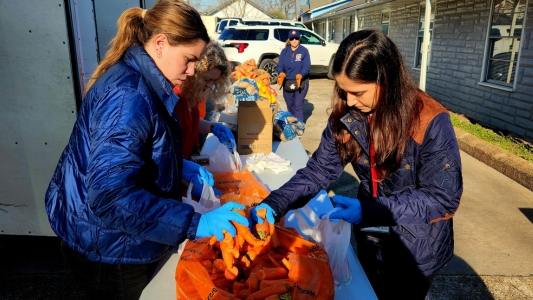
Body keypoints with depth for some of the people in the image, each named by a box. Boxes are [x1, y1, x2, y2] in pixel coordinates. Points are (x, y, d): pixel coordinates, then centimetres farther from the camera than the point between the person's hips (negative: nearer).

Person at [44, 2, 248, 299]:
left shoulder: (135, 79, 3)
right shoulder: (129, 95, -29)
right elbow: (111, 196, -36)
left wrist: (180, 168, 5)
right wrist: (196, 223, -36)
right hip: (109, 250, -9)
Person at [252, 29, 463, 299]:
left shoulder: (431, 122, -27)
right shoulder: (346, 116, -13)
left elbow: (443, 198, -23)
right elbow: (319, 169, -10)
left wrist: (369, 210, -33)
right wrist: (274, 204, -25)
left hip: (418, 249, -4)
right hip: (370, 242, 4)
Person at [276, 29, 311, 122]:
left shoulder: (304, 51, -3)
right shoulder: (284, 51, 7)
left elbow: (307, 67, -11)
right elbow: (280, 65, 1)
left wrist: (300, 75, -30)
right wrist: (281, 73, -22)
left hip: (301, 82, -4)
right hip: (287, 83, 4)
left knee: (298, 105, -11)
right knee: (290, 105, 13)